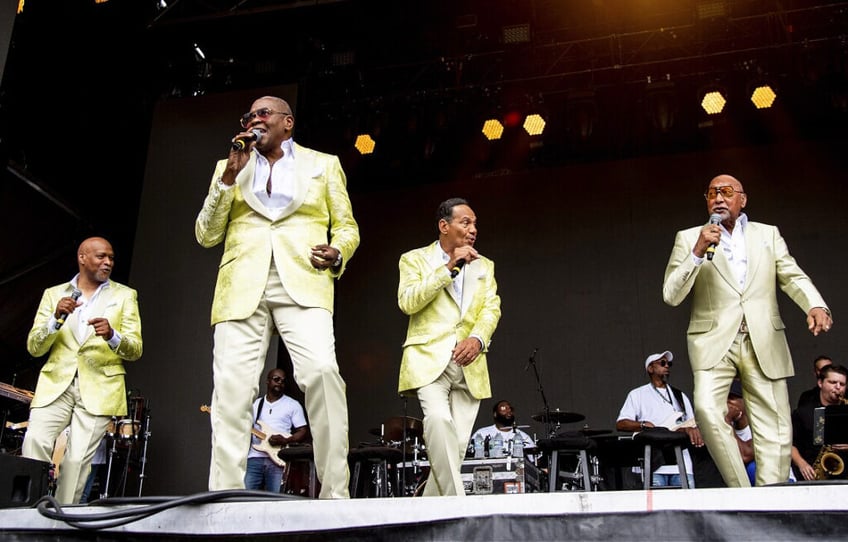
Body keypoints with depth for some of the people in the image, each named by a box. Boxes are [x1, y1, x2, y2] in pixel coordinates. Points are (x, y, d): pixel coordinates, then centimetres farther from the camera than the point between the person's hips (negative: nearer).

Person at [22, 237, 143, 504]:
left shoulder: (124, 295, 11)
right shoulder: (53, 294, 14)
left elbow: (135, 350, 3)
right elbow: (34, 348, 8)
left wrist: (112, 336, -19)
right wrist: (56, 318, -10)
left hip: (99, 387, -1)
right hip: (55, 384, 1)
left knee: (78, 458, -11)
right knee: (34, 442, -18)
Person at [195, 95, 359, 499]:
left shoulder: (323, 164, 20)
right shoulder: (229, 166, 24)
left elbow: (347, 227, 17)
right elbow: (206, 235, 15)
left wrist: (337, 253, -6)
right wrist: (230, 176, 5)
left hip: (303, 283, -2)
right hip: (241, 288, 2)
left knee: (321, 371, -25)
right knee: (230, 390, -11)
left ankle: (335, 495, -18)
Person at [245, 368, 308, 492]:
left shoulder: (293, 405, 8)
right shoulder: (256, 404, 18)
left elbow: (303, 433, 4)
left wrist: (285, 440, -12)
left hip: (278, 459, -3)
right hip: (254, 458, 3)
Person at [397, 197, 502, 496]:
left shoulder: (485, 266, 19)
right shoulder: (415, 259, 8)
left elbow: (492, 308, 7)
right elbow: (408, 302, -8)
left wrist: (477, 339, -13)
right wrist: (449, 267, -10)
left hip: (469, 363, 4)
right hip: (430, 359, -4)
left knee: (458, 443, -1)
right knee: (438, 418, -29)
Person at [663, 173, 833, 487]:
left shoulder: (769, 234, 17)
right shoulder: (688, 238, 9)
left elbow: (793, 277, 7)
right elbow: (671, 296, 0)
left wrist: (816, 306, -14)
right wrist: (698, 252, -12)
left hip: (764, 344, 2)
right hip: (713, 342, -2)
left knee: (775, 430, -1)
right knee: (707, 409, -23)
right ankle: (741, 493, -10)